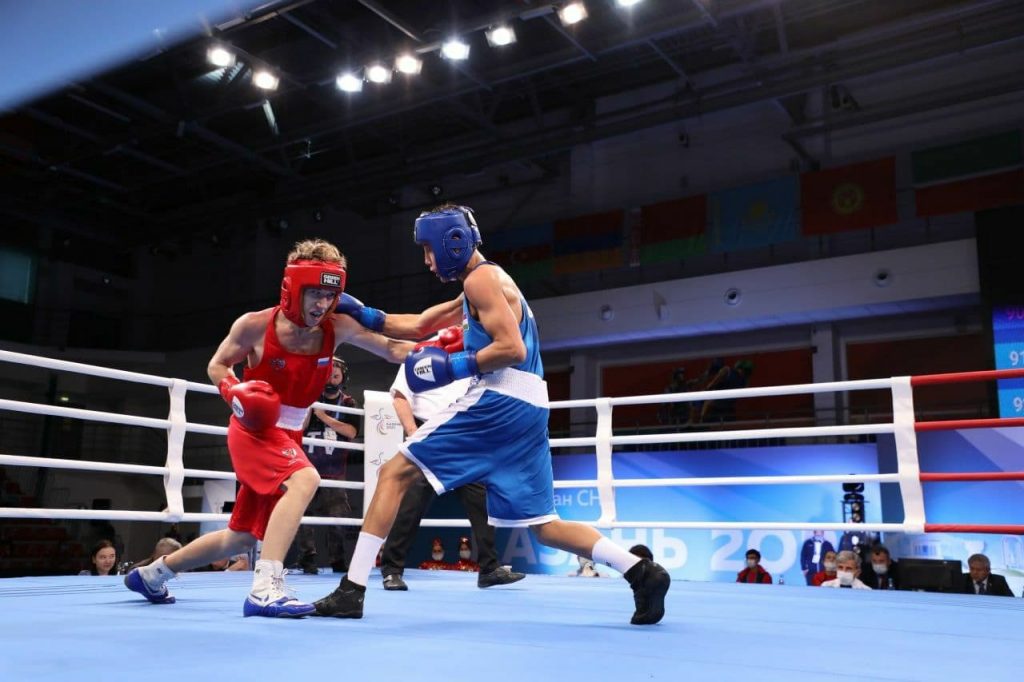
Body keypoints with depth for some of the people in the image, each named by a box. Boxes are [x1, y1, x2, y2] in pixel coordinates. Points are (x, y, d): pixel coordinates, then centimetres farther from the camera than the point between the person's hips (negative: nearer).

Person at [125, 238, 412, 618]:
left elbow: (394, 350, -12)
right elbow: (217, 365, -1)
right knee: (304, 479, -35)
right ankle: (265, 589, -33)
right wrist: (235, 393, -21)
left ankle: (152, 573, 38)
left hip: (288, 436, 6)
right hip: (253, 430, -6)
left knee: (241, 538, 17)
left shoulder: (337, 328, -10)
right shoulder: (255, 325, -16)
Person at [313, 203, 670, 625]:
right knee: (543, 525, 11)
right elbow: (418, 327, 28)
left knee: (395, 474, -2)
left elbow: (512, 349, -15)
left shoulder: (481, 278, -3)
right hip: (528, 408, 10)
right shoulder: (488, 283, 27)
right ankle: (641, 572, 0)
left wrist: (452, 367, -12)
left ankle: (352, 590, -4)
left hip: (500, 400, -10)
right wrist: (362, 314, 21)